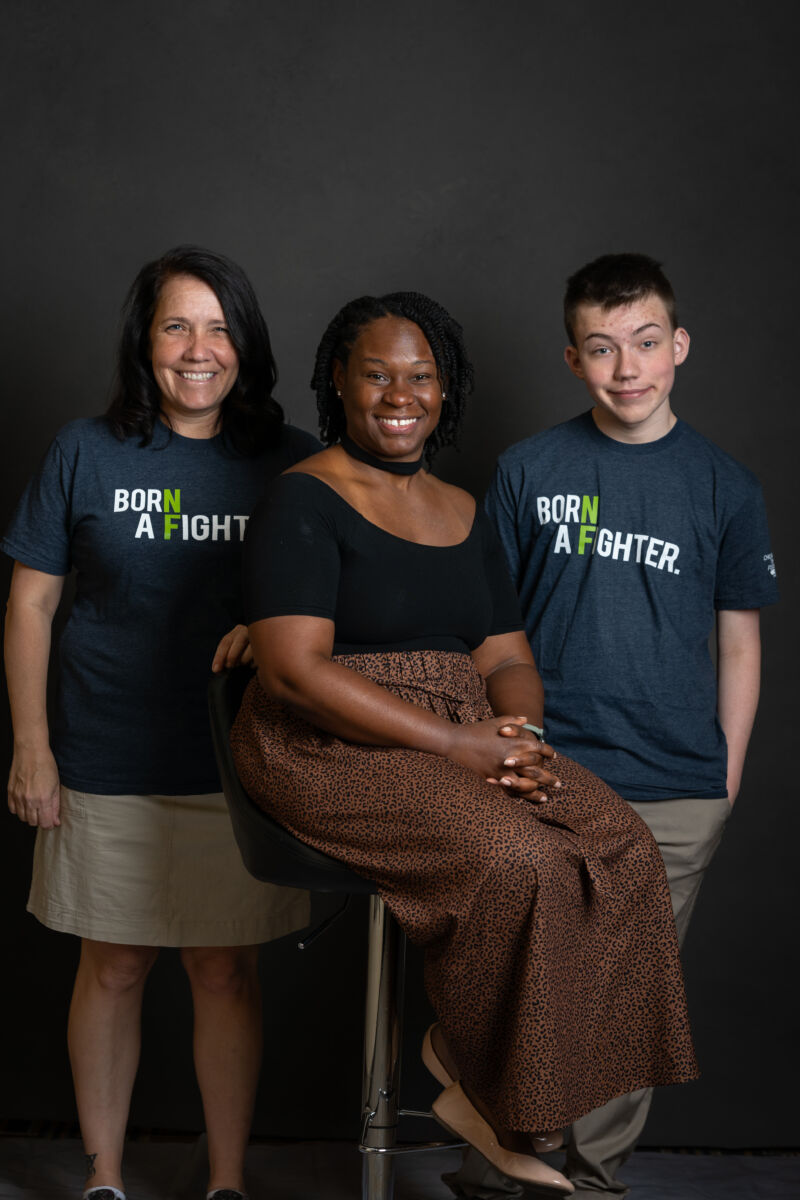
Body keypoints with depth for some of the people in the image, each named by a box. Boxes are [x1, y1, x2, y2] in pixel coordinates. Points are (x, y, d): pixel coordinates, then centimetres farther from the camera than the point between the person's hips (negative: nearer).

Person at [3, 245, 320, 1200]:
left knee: (226, 973, 8)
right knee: (112, 971, 10)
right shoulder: (86, 452, -1)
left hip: (238, 763, 0)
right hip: (106, 764, 0)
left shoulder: (290, 463, 1)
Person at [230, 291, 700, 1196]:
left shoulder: (462, 513, 16)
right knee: (518, 863, -29)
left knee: (626, 850, -16)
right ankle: (486, 1094, -5)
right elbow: (295, 671, -16)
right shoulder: (304, 501, -5)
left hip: (468, 739, 7)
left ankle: (475, 1081, -6)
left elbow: (507, 658, 15)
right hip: (334, 749, -7)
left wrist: (520, 737, -11)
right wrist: (458, 745, -20)